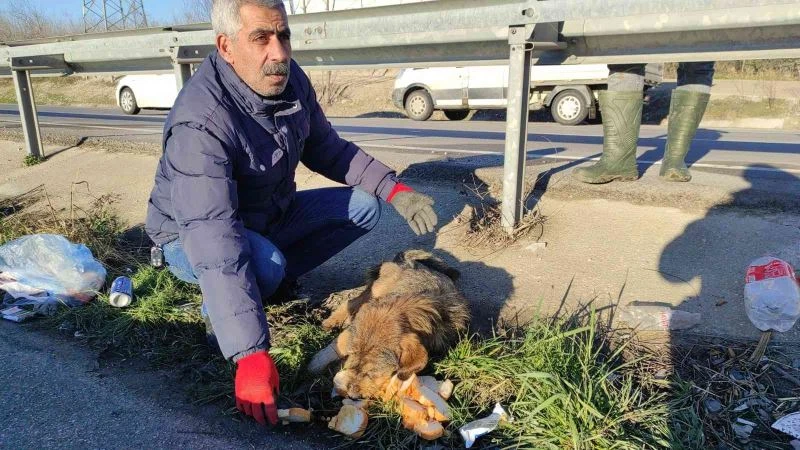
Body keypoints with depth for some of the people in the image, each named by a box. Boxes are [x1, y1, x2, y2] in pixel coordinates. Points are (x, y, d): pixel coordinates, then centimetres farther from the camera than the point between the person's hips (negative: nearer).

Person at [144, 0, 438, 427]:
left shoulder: (290, 79, -11)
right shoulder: (200, 123, -34)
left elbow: (328, 149, 3)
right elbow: (216, 241, -42)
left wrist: (395, 189, -9)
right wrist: (251, 354, -47)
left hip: (269, 217, 7)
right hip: (193, 238, -7)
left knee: (364, 205, 0)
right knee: (265, 262, -38)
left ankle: (277, 278, 4)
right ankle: (219, 306, -4)